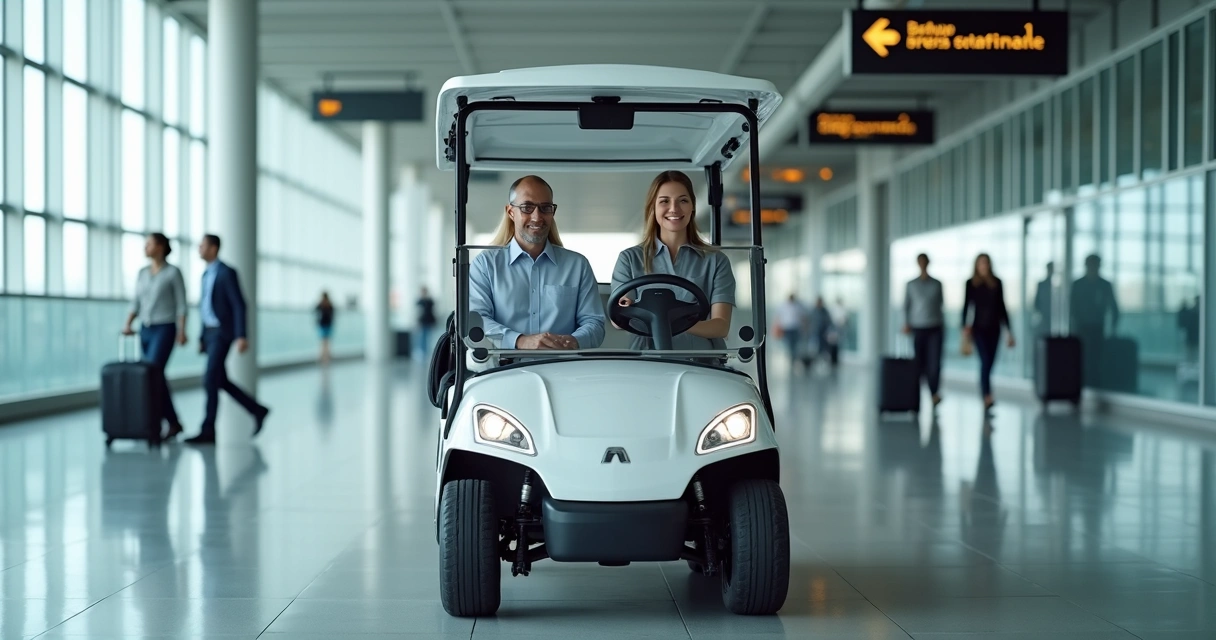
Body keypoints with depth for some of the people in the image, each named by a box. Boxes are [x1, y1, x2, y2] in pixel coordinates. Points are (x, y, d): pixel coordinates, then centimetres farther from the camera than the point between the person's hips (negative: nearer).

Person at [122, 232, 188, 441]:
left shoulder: (173, 272, -6)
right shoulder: (142, 273, 11)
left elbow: (181, 304, -8)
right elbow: (136, 303, 12)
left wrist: (182, 332, -16)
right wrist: (127, 325, -3)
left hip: (164, 330, -7)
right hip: (146, 331, 7)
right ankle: (173, 424, 16)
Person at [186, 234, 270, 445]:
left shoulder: (227, 272, -13)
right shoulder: (207, 274, 16)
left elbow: (239, 305, -17)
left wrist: (242, 336, -23)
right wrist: (203, 338, 20)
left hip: (222, 334, -9)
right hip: (210, 333, 9)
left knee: (210, 381, -12)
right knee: (221, 381, 10)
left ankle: (208, 431, -9)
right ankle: (257, 411, 23)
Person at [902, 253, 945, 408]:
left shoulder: (937, 284, 9)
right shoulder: (911, 285, 7)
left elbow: (941, 304, 15)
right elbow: (906, 305, 6)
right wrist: (906, 324, -6)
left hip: (935, 328, 0)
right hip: (918, 328, 0)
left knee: (935, 361, -11)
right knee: (919, 362, -1)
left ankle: (935, 393, -9)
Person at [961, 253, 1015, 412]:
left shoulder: (997, 283, 5)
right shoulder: (971, 283, 0)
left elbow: (1001, 307, 9)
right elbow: (966, 306, 1)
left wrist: (1009, 331, 7)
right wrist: (965, 328, -9)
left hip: (994, 328, 3)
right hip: (979, 328, -3)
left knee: (989, 363, 6)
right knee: (985, 361, -17)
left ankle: (986, 398, 20)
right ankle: (987, 397, -24)